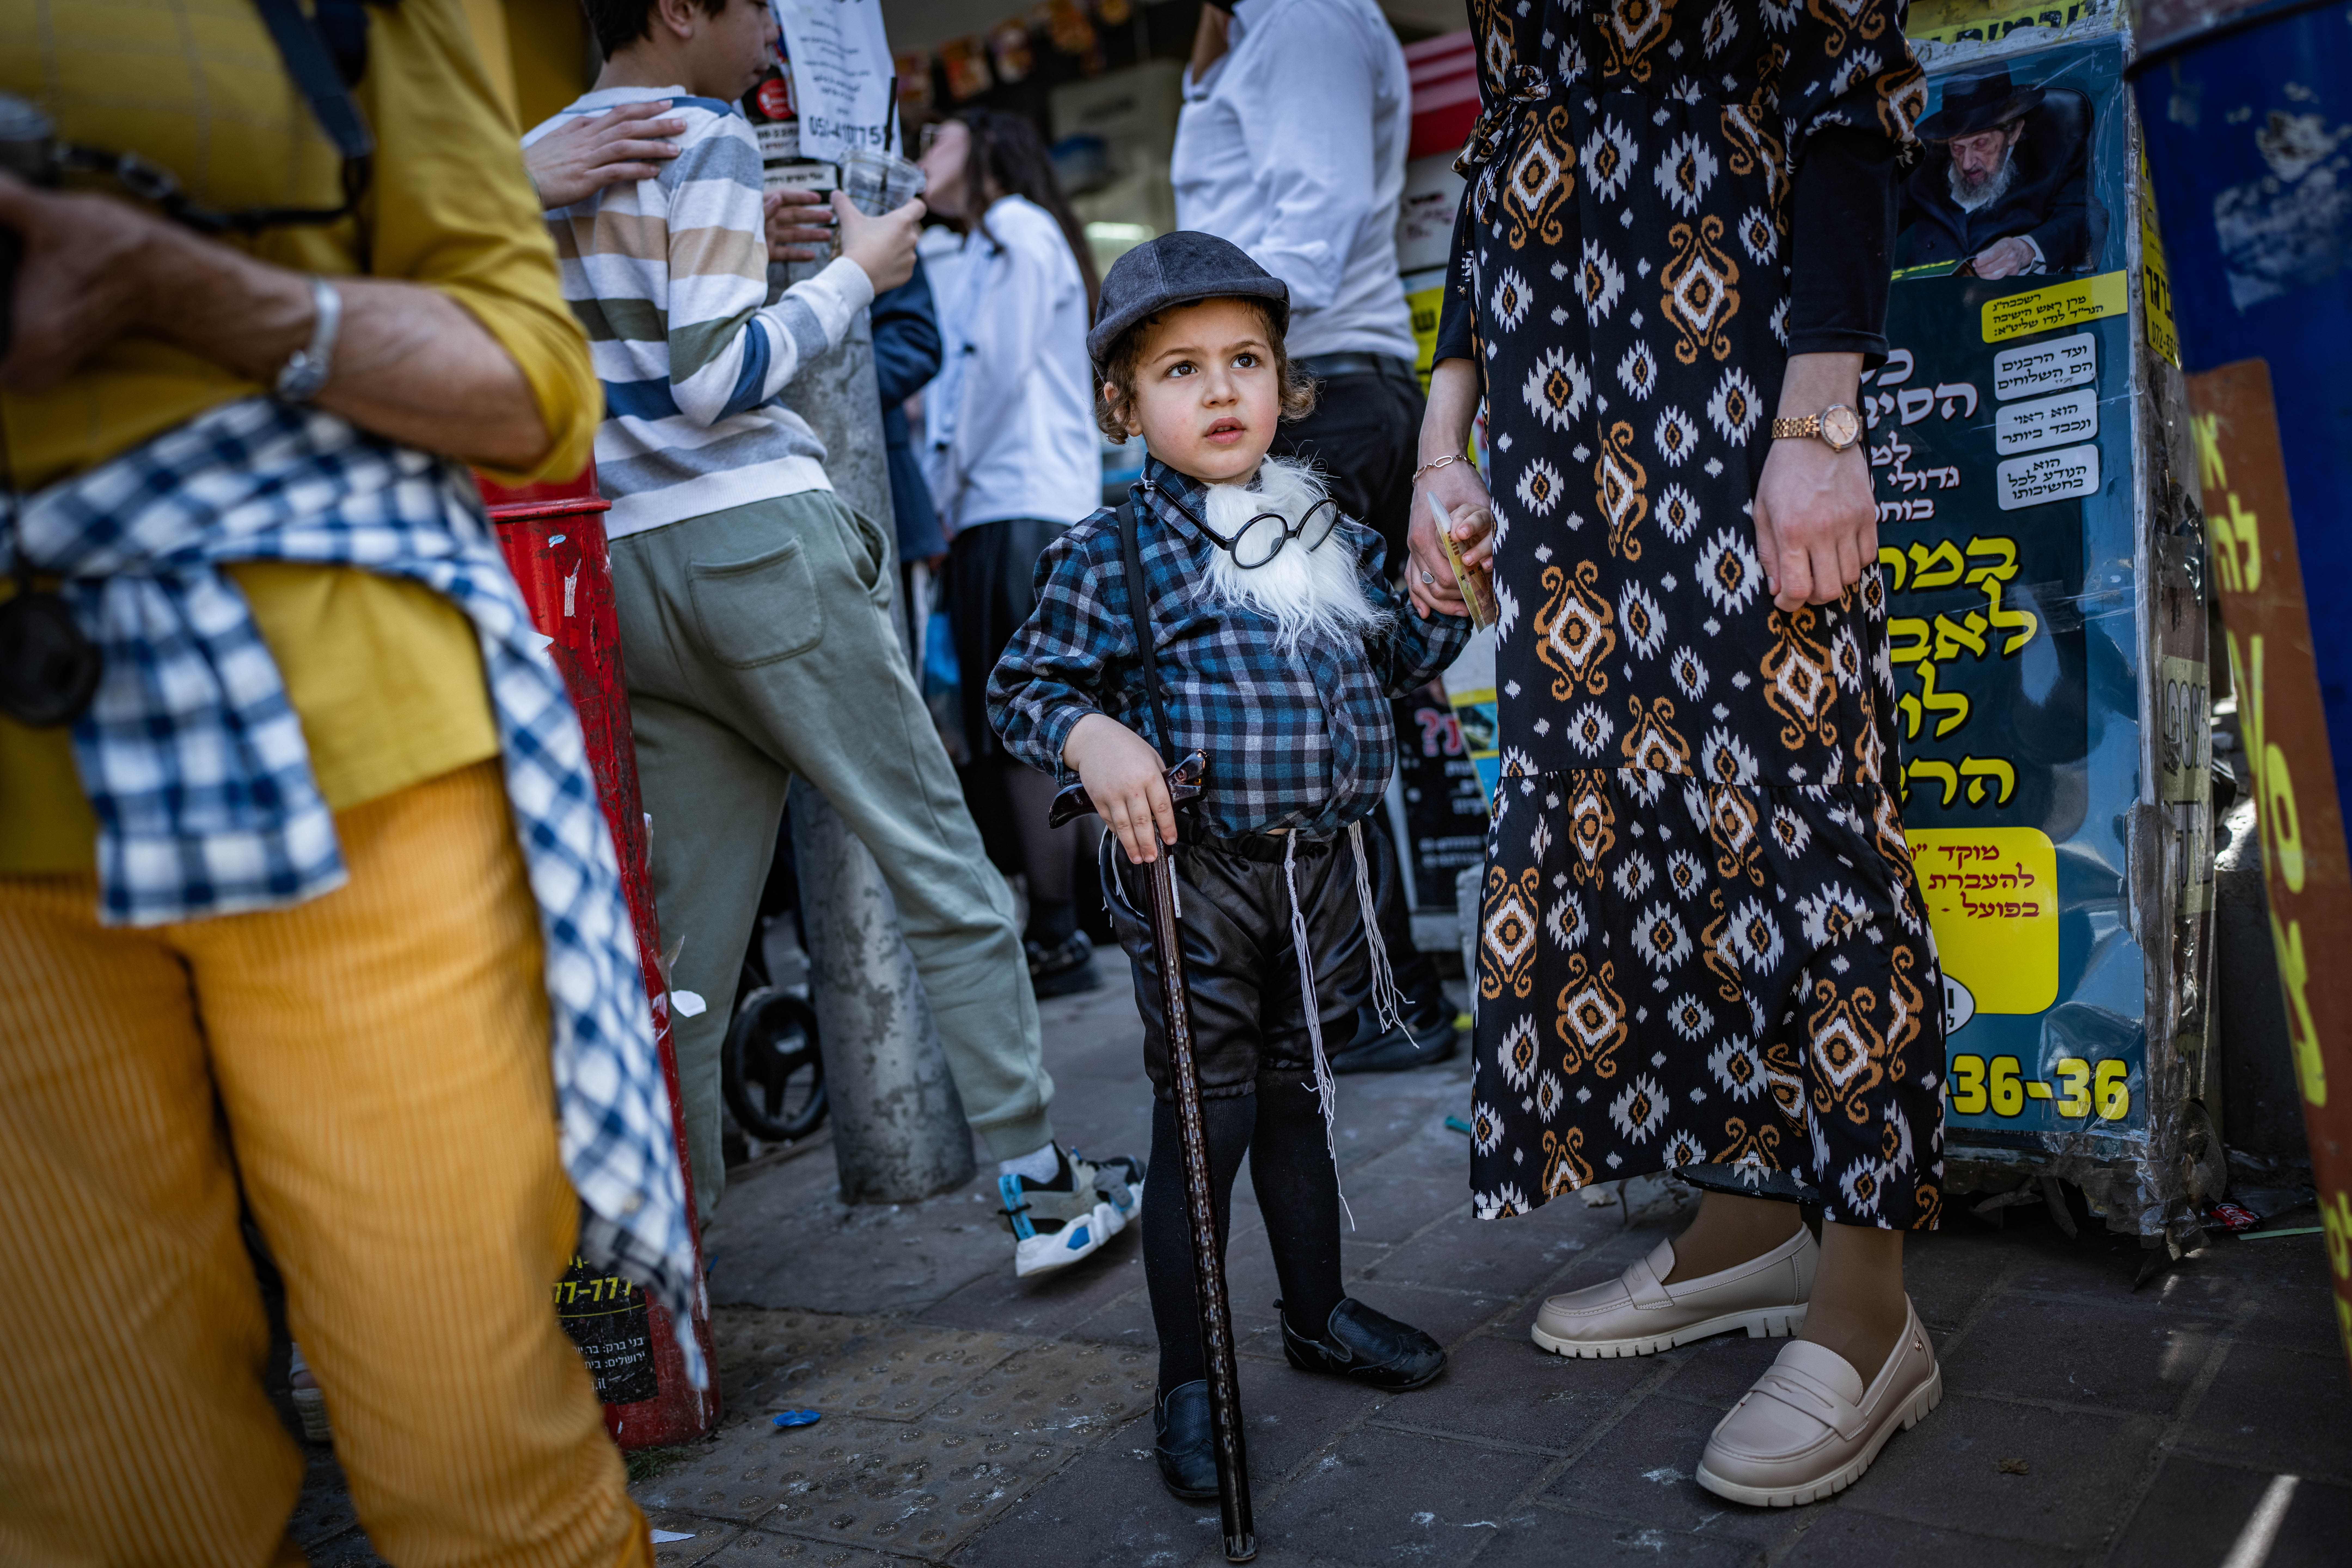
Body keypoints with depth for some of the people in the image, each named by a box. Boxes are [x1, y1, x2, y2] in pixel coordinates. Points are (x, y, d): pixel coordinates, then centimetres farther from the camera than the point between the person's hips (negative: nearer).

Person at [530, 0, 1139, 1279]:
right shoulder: (705, 134, -4)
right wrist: (857, 272, -2)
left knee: (685, 933, 8)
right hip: (756, 536, -7)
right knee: (938, 863, 1)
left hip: (624, 567, 7)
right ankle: (1041, 1187, 6)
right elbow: (717, 380, -14)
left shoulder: (530, 161, 18)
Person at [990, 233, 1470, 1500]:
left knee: (1298, 1093, 20)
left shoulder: (1330, 533, 9)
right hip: (1193, 875, -5)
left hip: (1322, 863, 5)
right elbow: (1026, 684, -6)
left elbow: (1399, 659, 19)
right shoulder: (1111, 554, -7)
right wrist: (1090, 738, -24)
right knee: (1204, 1117, 1)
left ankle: (1318, 1314, 39)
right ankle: (1187, 1382, 17)